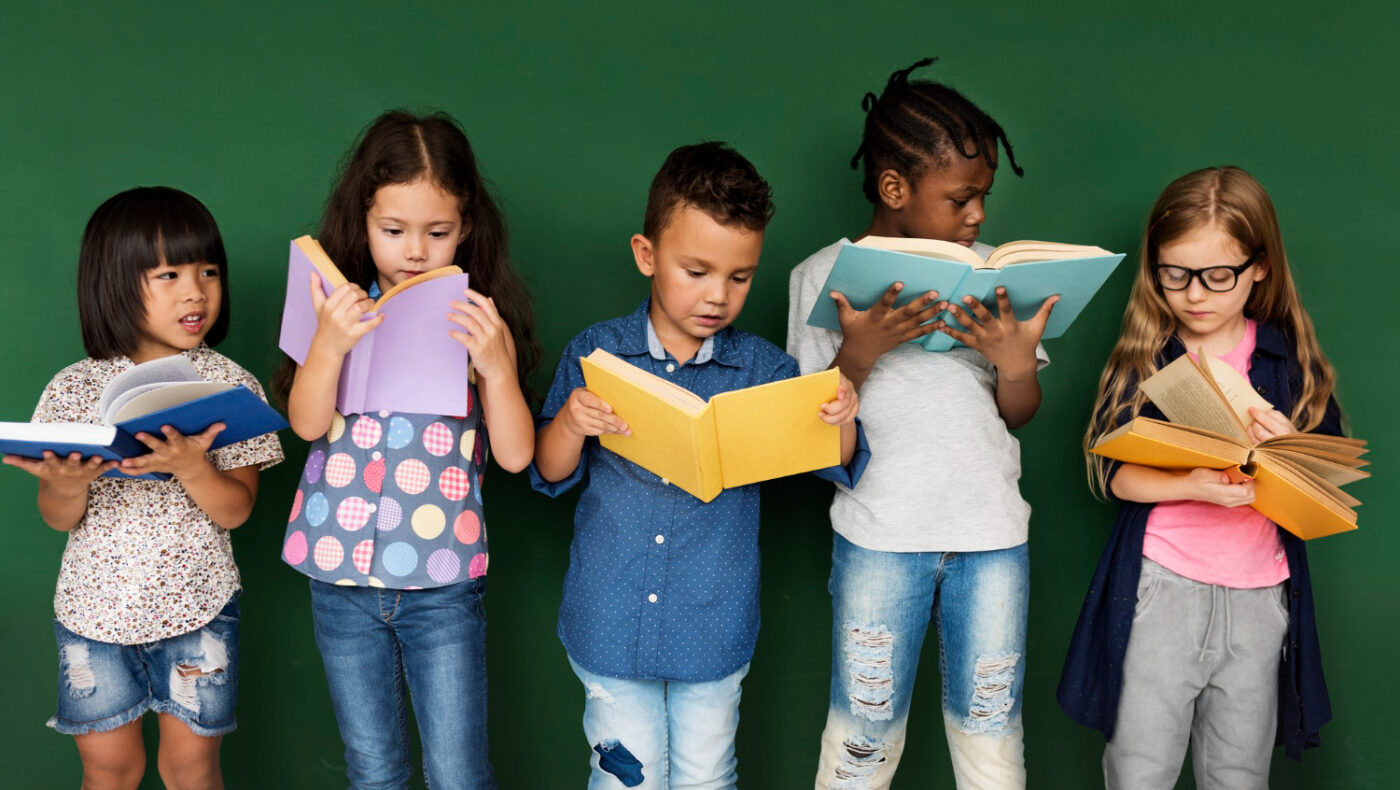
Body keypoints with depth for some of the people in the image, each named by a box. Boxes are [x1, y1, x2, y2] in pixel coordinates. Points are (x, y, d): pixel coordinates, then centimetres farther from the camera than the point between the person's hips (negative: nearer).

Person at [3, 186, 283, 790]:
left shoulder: (230, 384, -6)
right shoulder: (74, 389, -4)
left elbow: (235, 510, -10)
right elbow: (59, 520, -1)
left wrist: (192, 468, -29)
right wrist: (66, 486, -23)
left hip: (197, 605, -1)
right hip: (95, 605, 1)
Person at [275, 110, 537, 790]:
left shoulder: (482, 320, -4)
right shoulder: (344, 310, 0)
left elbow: (515, 454, -9)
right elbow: (307, 423, -10)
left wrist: (495, 365, -23)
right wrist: (328, 344, -25)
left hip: (443, 582, -1)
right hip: (340, 574, 2)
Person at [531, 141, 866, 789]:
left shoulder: (763, 369, -4)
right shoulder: (596, 354, -5)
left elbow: (838, 468, -1)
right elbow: (549, 475, 0)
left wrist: (842, 418, -23)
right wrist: (571, 422, -21)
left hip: (714, 634, 1)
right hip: (610, 629, 0)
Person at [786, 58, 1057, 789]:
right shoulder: (824, 275, -3)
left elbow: (1018, 414, 8)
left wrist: (1017, 363, -14)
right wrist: (859, 353, -20)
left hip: (992, 535, 3)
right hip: (879, 537, -2)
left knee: (990, 730, 12)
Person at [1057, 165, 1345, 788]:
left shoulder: (1292, 360, 3)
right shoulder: (1142, 356, 0)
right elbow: (1113, 472, -7)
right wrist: (1189, 485, -24)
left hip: (1259, 596, 2)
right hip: (1160, 589, -1)